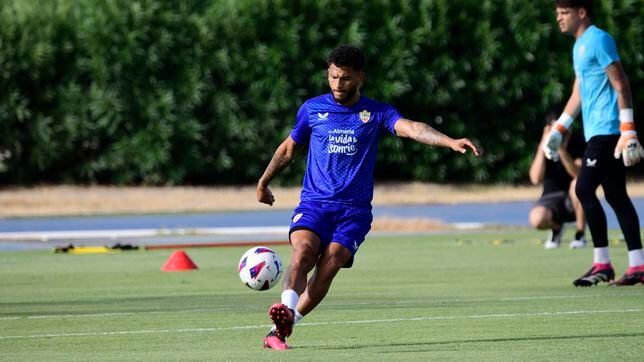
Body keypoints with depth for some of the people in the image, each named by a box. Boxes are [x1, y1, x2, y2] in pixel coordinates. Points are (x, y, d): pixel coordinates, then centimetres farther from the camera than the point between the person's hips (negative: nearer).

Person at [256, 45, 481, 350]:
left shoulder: (376, 113, 4)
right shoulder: (312, 109, 9)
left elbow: (413, 129, -14)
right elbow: (289, 148, 26)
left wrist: (451, 142, -31)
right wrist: (264, 182, 33)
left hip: (354, 210, -1)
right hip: (313, 202, 1)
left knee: (330, 264, -21)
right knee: (303, 249, -28)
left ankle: (279, 330, -18)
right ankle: (286, 309, -46)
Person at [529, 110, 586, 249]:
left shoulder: (577, 141, -10)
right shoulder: (543, 145, -7)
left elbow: (578, 174, -26)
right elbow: (536, 179, -20)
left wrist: (561, 150, -38)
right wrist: (542, 148, -27)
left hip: (573, 201, 0)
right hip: (551, 198, 0)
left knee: (578, 184, -36)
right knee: (536, 218, -33)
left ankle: (580, 235, -16)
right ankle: (556, 227, 8)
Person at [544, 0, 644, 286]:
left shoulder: (598, 40, -10)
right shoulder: (580, 46, 19)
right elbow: (578, 94, 28)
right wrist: (558, 130, 27)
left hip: (607, 130, -10)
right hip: (597, 131, 10)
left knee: (584, 189, -12)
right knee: (616, 195, 6)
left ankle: (602, 264, -10)